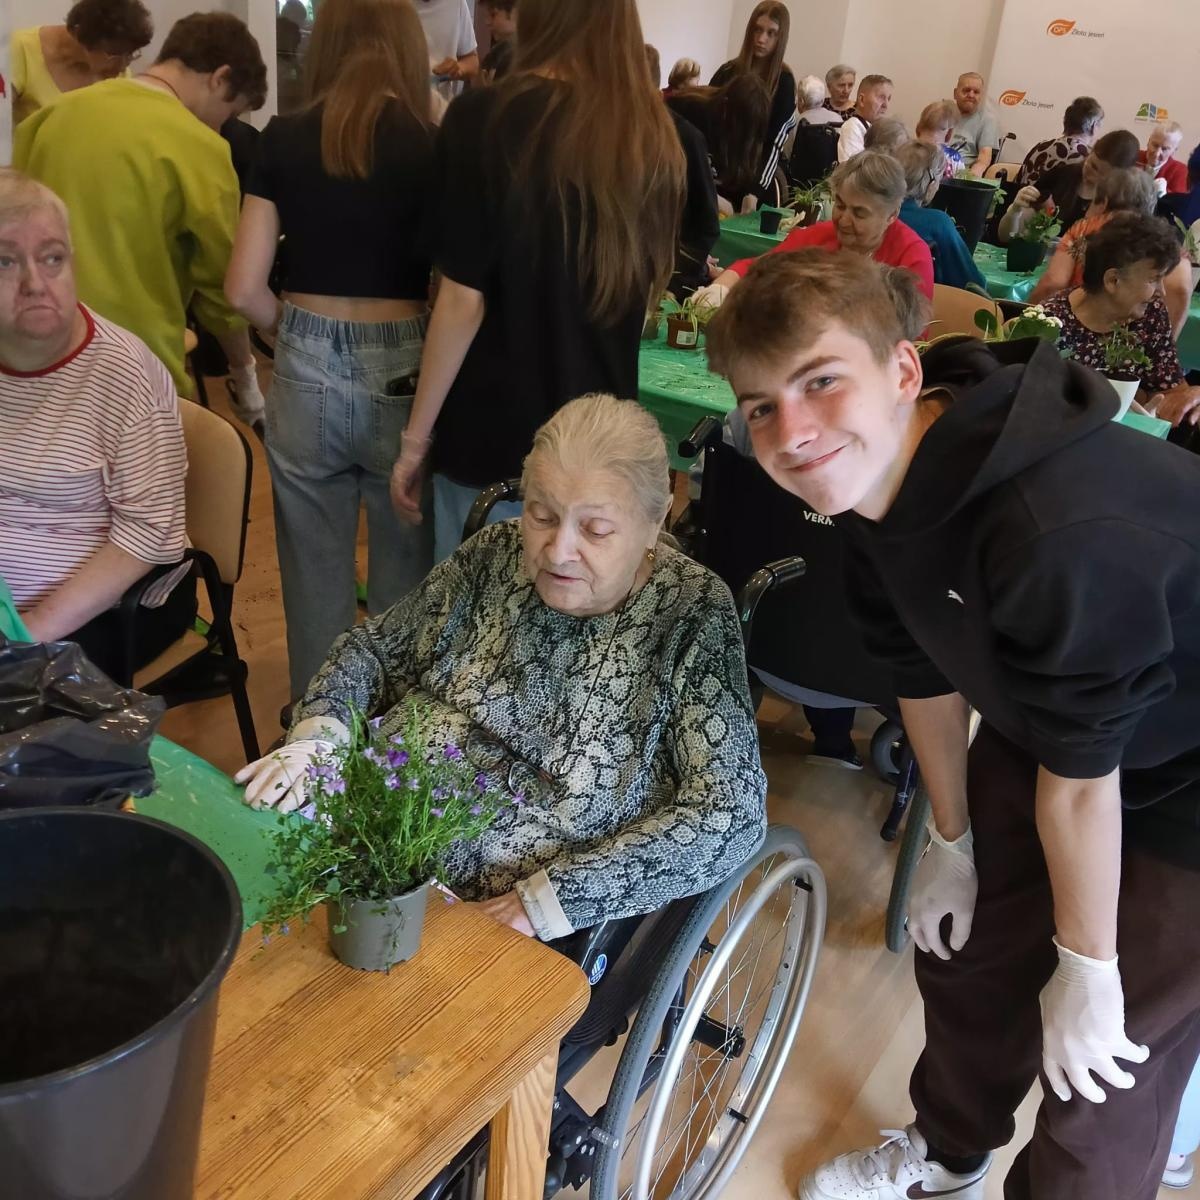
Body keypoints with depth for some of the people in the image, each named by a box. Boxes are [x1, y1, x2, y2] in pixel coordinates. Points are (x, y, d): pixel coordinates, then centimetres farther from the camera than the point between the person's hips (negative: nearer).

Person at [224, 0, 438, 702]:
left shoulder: (283, 141, 1)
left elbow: (244, 288, -2)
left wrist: (305, 335, 14)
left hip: (308, 377, 2)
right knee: (404, 578, 13)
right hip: (403, 375, -2)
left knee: (316, 576, 15)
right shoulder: (433, 144, -5)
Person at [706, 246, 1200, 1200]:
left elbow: (1081, 779, -27)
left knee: (1106, 1060, 4)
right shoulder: (874, 477, -15)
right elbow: (928, 671, -1)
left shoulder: (1060, 532, -40)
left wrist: (1086, 967, -11)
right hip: (1045, 722, 7)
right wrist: (953, 841, 11)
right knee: (967, 948, 19)